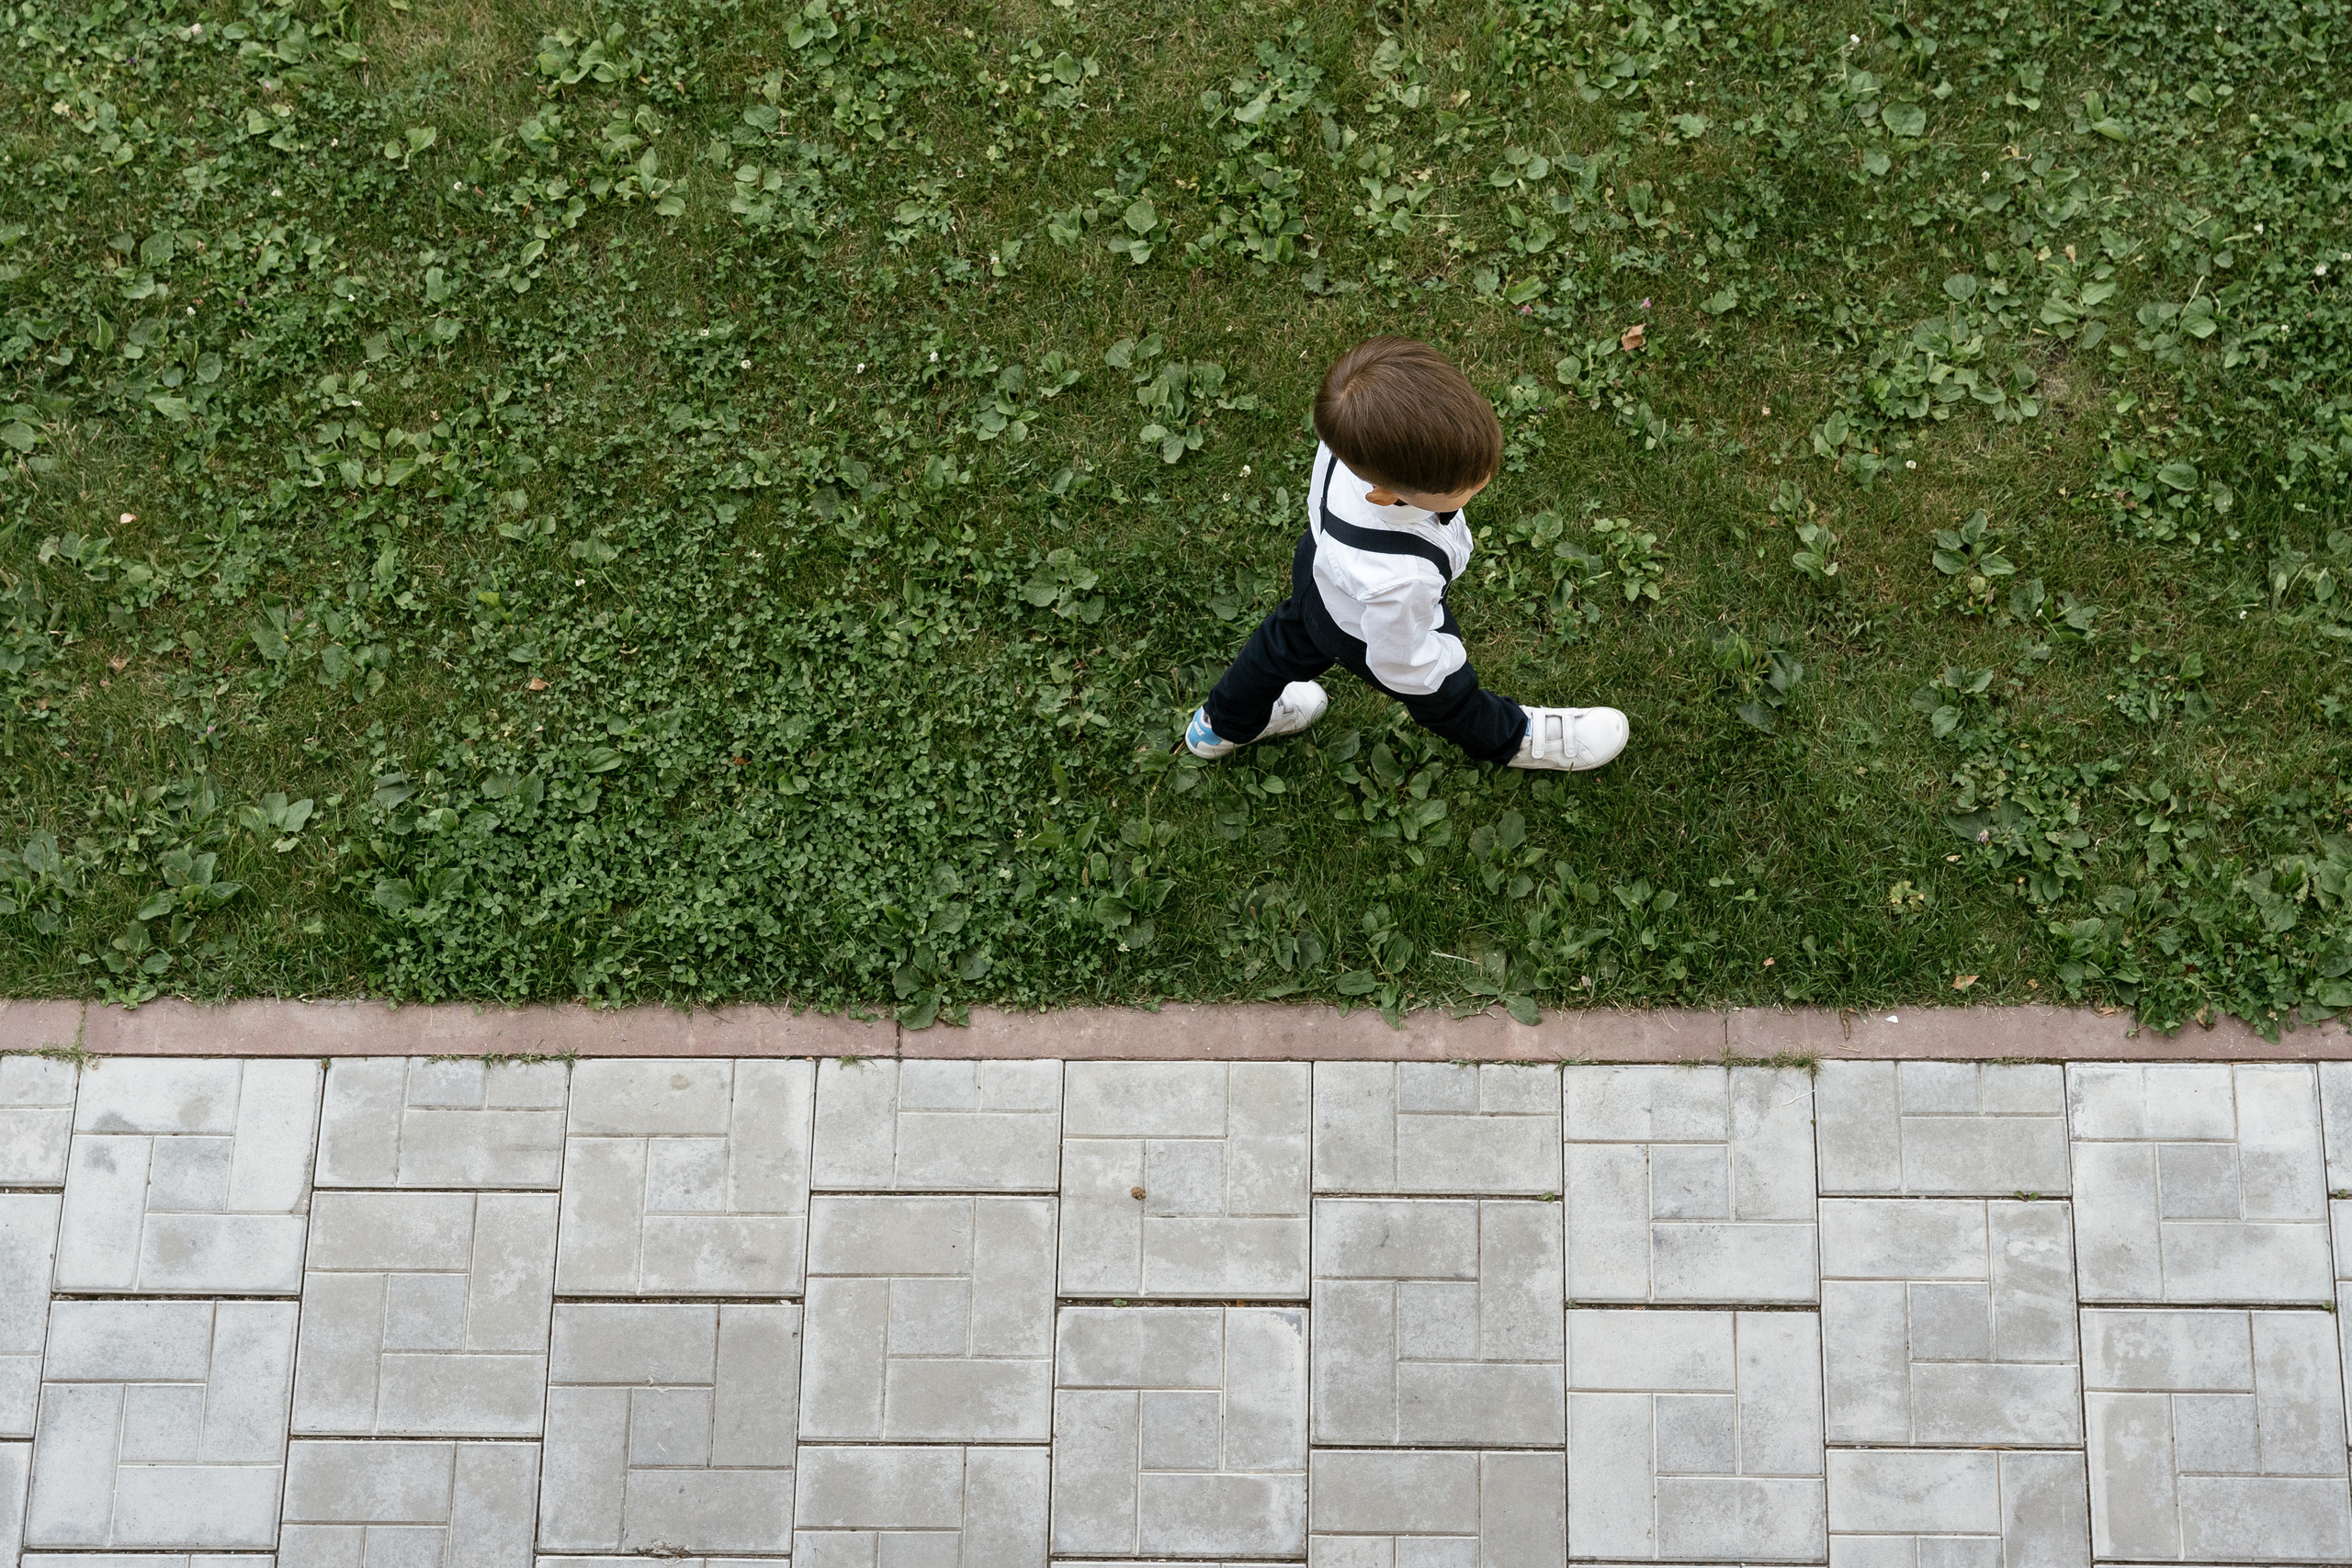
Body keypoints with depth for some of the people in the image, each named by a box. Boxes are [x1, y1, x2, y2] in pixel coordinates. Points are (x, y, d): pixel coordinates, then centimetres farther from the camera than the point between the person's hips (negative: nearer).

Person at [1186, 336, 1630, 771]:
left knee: (1291, 641, 37)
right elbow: (1402, 662, -29)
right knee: (1447, 695, 28)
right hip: (1366, 636, -6)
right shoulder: (1398, 579, -52)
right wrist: (1448, 656, -8)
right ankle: (1507, 737, 62)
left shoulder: (1354, 436, -36)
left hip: (1318, 566, 6)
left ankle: (1221, 725, 67)